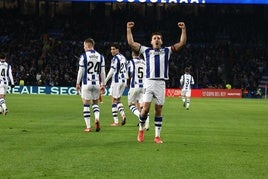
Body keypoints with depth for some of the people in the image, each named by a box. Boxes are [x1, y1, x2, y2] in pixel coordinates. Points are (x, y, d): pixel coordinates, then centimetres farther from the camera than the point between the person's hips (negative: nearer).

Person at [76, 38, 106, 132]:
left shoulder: (83, 56, -6)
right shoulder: (100, 56, 6)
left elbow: (80, 71, -5)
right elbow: (102, 72, 7)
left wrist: (78, 83, 3)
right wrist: (103, 84, 15)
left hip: (87, 83, -4)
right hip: (96, 83, 4)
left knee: (86, 105, 3)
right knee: (95, 103, 18)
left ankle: (88, 127, 2)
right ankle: (97, 118, -10)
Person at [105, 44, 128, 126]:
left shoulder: (115, 58, -12)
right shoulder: (123, 57, 12)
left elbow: (112, 71, -15)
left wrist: (105, 81, -10)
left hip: (116, 81, -8)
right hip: (123, 81, 8)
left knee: (114, 100, 1)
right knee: (118, 100, 17)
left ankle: (116, 121, 0)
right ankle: (123, 114, -7)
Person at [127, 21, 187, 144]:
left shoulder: (167, 51, 16)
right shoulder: (146, 50, 14)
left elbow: (182, 43, 13)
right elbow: (131, 43, 14)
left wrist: (183, 30, 5)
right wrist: (129, 29, 10)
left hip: (161, 83, 1)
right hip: (149, 82, -1)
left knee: (158, 110, 3)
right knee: (146, 108, -10)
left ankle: (157, 136, 7)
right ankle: (141, 129, 12)